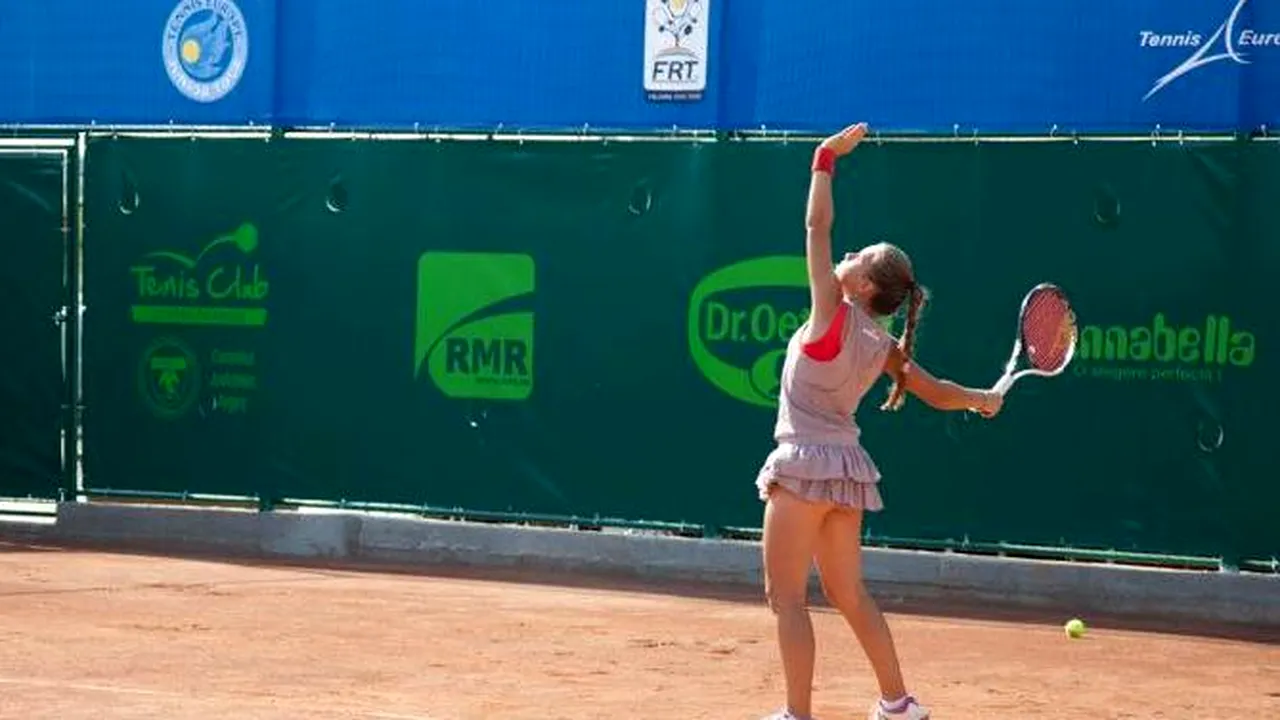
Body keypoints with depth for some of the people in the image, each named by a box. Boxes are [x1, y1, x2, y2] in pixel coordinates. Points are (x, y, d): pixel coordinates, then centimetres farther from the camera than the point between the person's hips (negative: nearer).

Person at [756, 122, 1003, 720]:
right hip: (846, 466, 8)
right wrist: (982, 399, 34)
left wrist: (827, 158, -6)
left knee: (785, 595, -4)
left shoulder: (835, 314, -12)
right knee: (848, 594, 18)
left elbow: (816, 228, -11)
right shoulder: (883, 346, 5)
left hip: (807, 463, -8)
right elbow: (935, 393, 14)